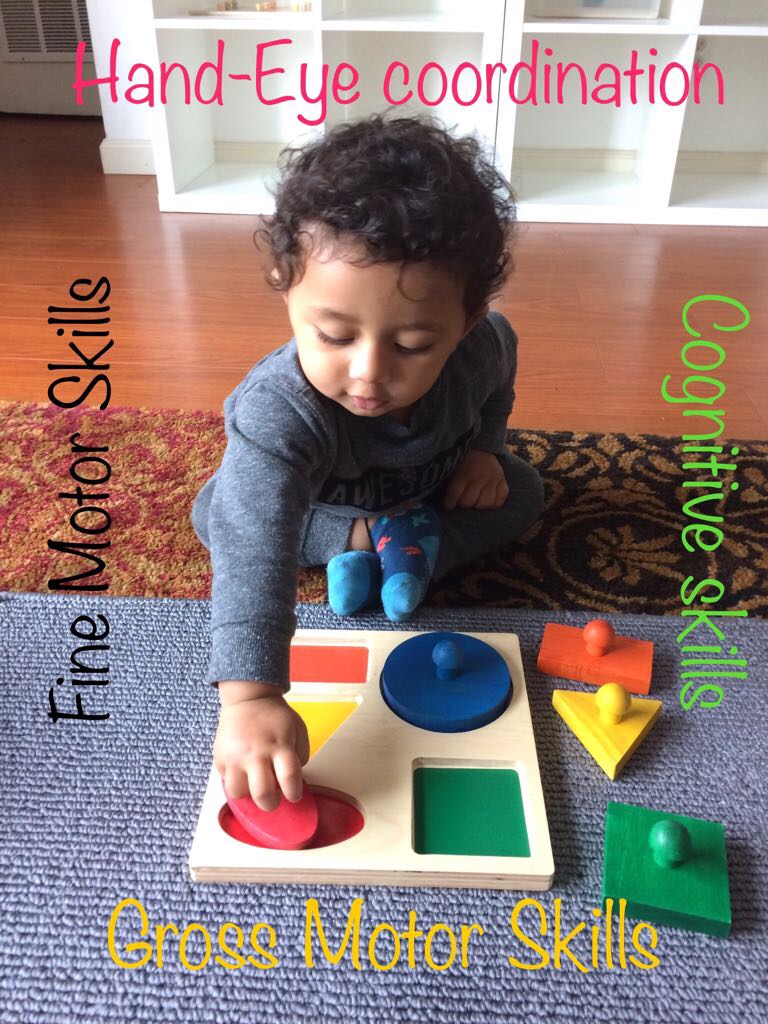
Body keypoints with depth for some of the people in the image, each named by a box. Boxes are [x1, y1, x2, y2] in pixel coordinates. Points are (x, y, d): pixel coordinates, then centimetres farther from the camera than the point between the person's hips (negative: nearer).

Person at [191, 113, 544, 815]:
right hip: (319, 498, -2)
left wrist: (482, 446, -17)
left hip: (435, 485, 3)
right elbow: (252, 554, -61)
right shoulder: (277, 412, -49)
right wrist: (249, 697, -70)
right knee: (217, 512, -18)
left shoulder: (481, 344, -34)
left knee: (521, 493, -10)